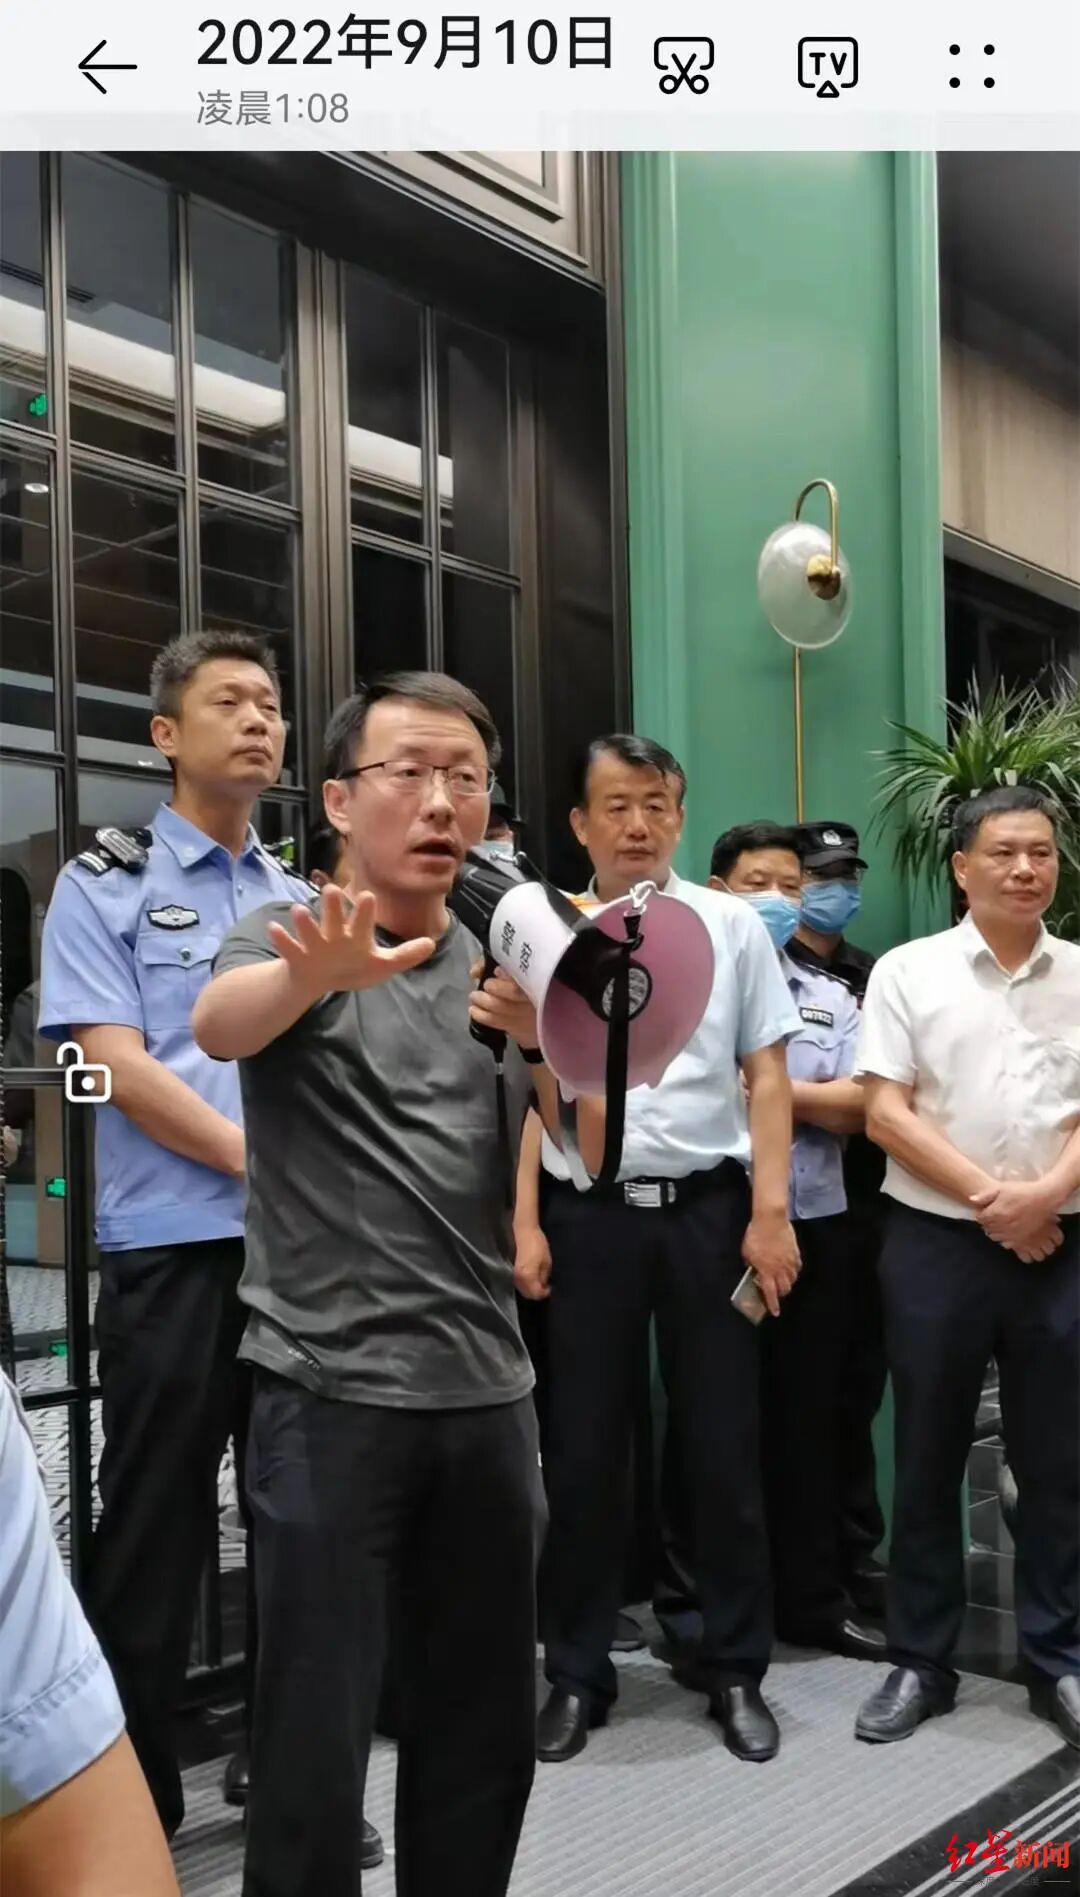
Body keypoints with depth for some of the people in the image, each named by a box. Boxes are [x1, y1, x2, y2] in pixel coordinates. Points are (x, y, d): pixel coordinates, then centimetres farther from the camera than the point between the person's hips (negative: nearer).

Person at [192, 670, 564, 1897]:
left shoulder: (504, 966, 12)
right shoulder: (290, 939, -3)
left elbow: (597, 1149, 7)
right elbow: (218, 1024, -26)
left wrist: (553, 1040, -13)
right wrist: (319, 970, -49)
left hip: (487, 1390, 5)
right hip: (331, 1393, -4)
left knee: (487, 1730, 13)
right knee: (317, 1732, 0)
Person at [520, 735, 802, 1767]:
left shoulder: (731, 926, 4)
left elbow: (766, 1076, 3)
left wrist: (769, 1211, -5)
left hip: (707, 1207, 0)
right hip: (588, 1213, 0)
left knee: (722, 1445, 8)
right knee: (583, 1451, 8)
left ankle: (736, 1669, 24)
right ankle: (576, 1674, 23)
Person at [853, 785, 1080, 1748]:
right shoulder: (908, 971, 0)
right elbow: (885, 1113, -5)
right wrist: (988, 1197, -11)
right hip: (936, 1241, -1)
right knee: (928, 1460, 8)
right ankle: (920, 1661, 20)